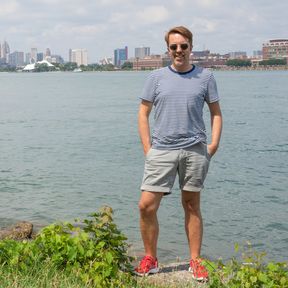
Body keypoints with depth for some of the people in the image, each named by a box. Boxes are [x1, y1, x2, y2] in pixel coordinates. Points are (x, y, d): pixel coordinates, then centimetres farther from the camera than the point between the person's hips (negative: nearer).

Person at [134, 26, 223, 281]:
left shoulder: (205, 77, 6)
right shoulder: (156, 77, 6)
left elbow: (216, 113, 12)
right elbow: (143, 113, 7)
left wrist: (214, 144, 0)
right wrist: (147, 149, -1)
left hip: (195, 151, 0)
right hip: (161, 150, 0)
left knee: (192, 206, 9)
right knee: (147, 206, -5)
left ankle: (196, 261, 20)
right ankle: (150, 260, 13)